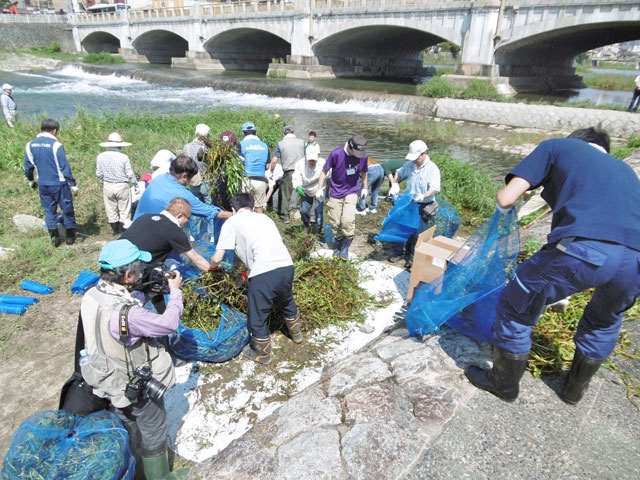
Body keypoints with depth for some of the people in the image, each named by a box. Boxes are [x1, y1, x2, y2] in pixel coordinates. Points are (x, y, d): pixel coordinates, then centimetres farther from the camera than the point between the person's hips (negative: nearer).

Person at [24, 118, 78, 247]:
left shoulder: (30, 145, 2)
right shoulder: (56, 145, -15)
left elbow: (28, 166, 9)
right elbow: (65, 167, -15)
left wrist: (31, 180, 25)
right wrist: (73, 184, -8)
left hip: (43, 184, 5)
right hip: (59, 184, -5)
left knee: (49, 210, 15)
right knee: (67, 209, 10)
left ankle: (54, 237, 19)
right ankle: (70, 236, 20)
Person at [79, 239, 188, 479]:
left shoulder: (91, 295, -13)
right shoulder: (126, 313, -39)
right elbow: (169, 324, -28)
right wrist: (175, 291, -15)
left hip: (112, 384, 8)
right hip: (137, 388, -8)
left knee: (132, 430, 32)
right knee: (153, 437, 19)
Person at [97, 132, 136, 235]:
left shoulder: (100, 157, -4)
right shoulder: (124, 157, -14)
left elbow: (99, 174, 2)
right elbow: (130, 174, -9)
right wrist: (134, 184, 9)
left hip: (107, 186, 3)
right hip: (122, 186, -3)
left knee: (111, 209, 15)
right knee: (124, 211, 7)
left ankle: (115, 230, 24)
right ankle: (124, 230, 11)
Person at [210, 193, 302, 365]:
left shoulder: (231, 222, 11)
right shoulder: (264, 217, 26)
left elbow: (217, 258, 6)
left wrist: (213, 266, 30)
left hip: (264, 273, -6)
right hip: (286, 266, 6)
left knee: (258, 317, 17)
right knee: (286, 302, 34)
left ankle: (262, 354, 36)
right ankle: (296, 333, 55)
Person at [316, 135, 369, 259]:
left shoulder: (363, 156, -10)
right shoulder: (336, 154, -19)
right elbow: (324, 171, -7)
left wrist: (364, 187, 16)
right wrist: (320, 188, -6)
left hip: (352, 191, 0)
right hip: (336, 192, 0)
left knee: (348, 220, -17)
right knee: (335, 222, 3)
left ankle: (345, 247, 2)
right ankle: (338, 245, 28)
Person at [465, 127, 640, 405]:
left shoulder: (557, 146, 23)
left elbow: (506, 198, 9)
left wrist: (505, 207, 36)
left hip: (582, 249, -5)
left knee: (515, 309, 20)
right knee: (606, 320, 36)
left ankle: (504, 384, 37)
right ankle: (576, 388, 51)